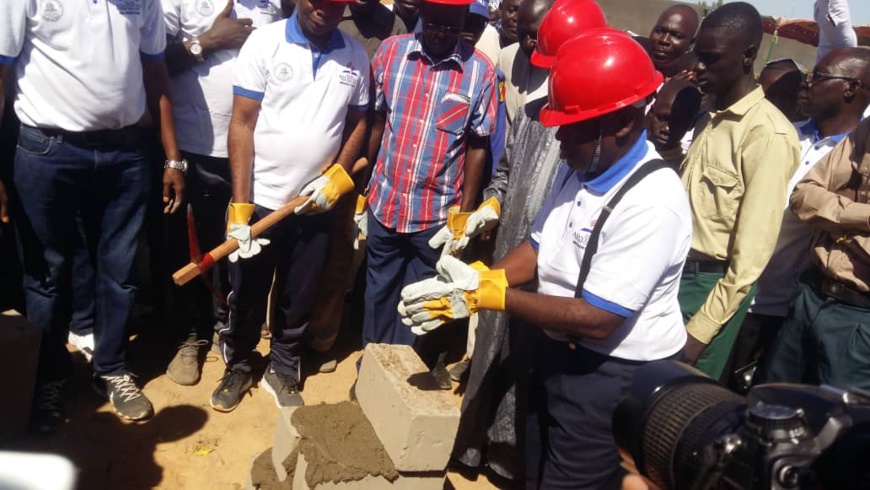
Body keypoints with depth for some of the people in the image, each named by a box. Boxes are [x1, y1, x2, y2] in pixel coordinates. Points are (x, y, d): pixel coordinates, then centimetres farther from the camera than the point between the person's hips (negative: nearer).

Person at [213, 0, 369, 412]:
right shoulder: (265, 42, -8)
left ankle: (282, 370, 34)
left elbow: (358, 124, 10)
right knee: (246, 295, 11)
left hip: (316, 204, 2)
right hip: (261, 200, -2)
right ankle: (238, 366, 34)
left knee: (299, 298, 14)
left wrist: (338, 177, -7)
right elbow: (242, 124, -9)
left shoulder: (356, 56, 1)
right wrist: (240, 204, -14)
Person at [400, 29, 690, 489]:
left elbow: (597, 320, -28)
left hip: (614, 375, -8)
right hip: (560, 351, 8)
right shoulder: (577, 169, 0)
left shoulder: (654, 201, -28)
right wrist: (478, 278, -11)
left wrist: (493, 295, -26)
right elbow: (540, 245, 7)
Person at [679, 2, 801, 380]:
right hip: (677, 272, 7)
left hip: (715, 285, -7)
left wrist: (700, 330, -16)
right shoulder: (709, 119, 11)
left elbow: (751, 255, -16)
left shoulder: (769, 134, -14)